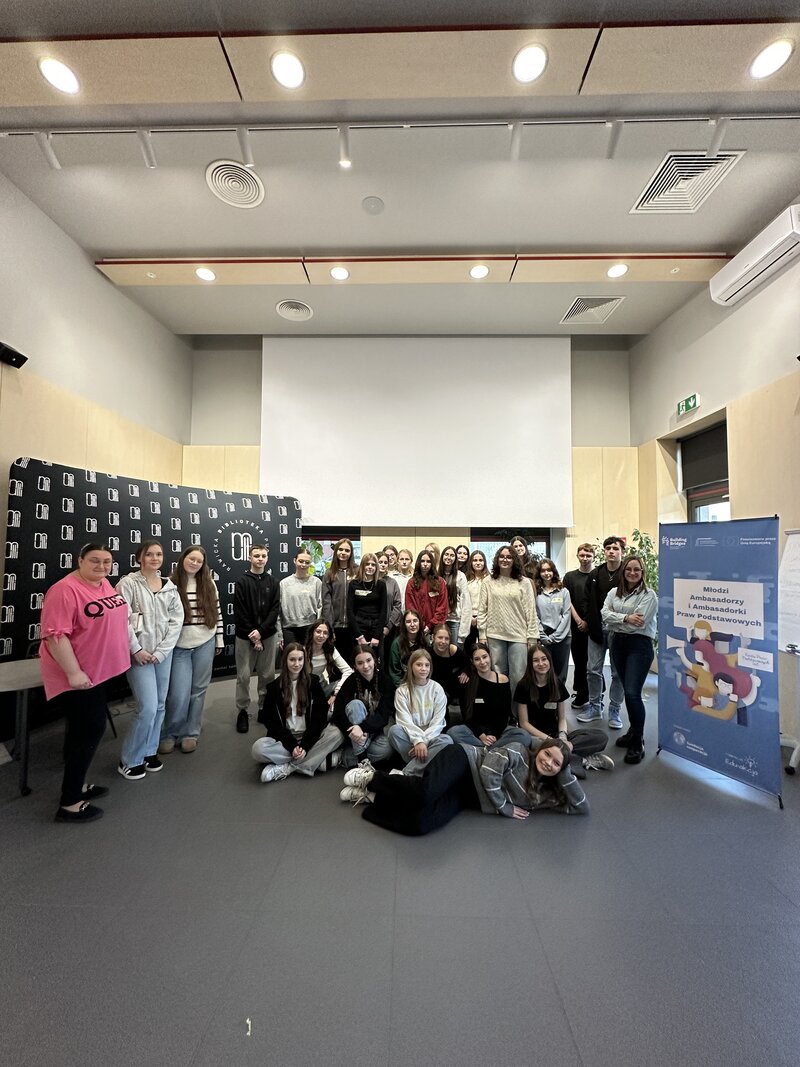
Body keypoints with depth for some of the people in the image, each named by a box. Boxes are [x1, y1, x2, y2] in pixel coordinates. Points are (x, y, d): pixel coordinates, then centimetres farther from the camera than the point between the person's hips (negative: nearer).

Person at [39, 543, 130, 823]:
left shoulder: (104, 584, 5)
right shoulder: (65, 590, -22)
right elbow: (54, 635, -26)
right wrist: (74, 673, -25)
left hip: (96, 670, 9)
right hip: (78, 675, -9)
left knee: (83, 730, 19)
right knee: (90, 731, -2)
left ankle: (76, 785, 35)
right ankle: (69, 804, 13)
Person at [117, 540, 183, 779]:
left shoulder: (169, 586, 7)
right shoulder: (128, 583, -6)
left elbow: (177, 619, 3)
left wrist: (161, 650, -6)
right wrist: (136, 649, -13)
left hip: (164, 653, 5)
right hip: (139, 652, -5)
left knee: (160, 705, 11)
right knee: (148, 707, -8)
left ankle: (149, 751, 30)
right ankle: (129, 759, 12)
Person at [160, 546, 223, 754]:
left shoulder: (209, 584, 1)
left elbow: (217, 613, 6)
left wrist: (219, 640, 7)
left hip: (205, 644, 2)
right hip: (180, 646, -2)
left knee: (198, 690, 10)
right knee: (179, 694, -2)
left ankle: (191, 733, 26)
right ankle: (169, 734, 22)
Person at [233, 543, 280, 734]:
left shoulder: (272, 582, 5)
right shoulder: (242, 581, -3)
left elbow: (275, 609, -1)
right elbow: (239, 612, -7)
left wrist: (261, 631, -12)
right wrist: (252, 635, -11)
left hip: (268, 635, 2)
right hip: (245, 636, -2)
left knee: (267, 675, 8)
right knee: (243, 676, 4)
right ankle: (243, 711, 18)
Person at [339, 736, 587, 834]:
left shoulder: (545, 793, 9)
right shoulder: (519, 753, -6)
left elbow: (582, 808, 7)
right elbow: (489, 770, -15)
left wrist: (567, 773, -5)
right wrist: (505, 808, -10)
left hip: (465, 798, 4)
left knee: (418, 824, -26)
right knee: (423, 794, -37)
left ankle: (372, 795, -2)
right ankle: (371, 777, -7)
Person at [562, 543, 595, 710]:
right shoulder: (570, 576, 6)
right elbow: (567, 601, 2)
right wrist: (579, 620, -7)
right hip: (577, 626, 1)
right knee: (579, 660, 7)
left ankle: (581, 696, 13)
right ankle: (581, 695, 20)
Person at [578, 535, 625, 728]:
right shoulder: (595, 574, 6)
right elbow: (587, 600, 11)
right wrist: (587, 620, 2)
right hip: (597, 628, 4)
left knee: (618, 672, 8)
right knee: (593, 669, 9)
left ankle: (614, 710, 21)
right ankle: (594, 707, 24)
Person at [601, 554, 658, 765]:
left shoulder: (649, 595, -6)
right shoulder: (613, 593, 9)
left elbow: (639, 623, -15)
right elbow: (605, 615, -4)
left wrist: (615, 620, -6)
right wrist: (625, 618, -17)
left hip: (639, 644, -5)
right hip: (618, 643, 5)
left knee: (632, 693, -11)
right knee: (627, 691, 15)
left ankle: (638, 742, 4)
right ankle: (634, 731, 31)